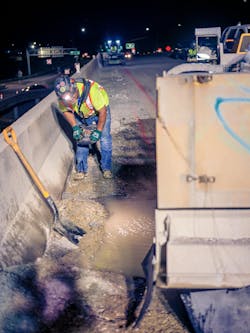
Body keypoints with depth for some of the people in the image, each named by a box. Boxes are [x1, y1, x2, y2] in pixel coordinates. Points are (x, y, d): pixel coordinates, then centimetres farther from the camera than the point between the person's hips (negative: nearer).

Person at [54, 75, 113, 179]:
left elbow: (102, 111, -30)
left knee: (105, 138, -8)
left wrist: (98, 131, -25)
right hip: (81, 115, 4)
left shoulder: (90, 90, -42)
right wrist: (75, 127, -15)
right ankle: (81, 170, 12)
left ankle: (106, 168, 6)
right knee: (81, 140, 0)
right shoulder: (63, 97, -28)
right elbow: (66, 111, -5)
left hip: (100, 110, -3)